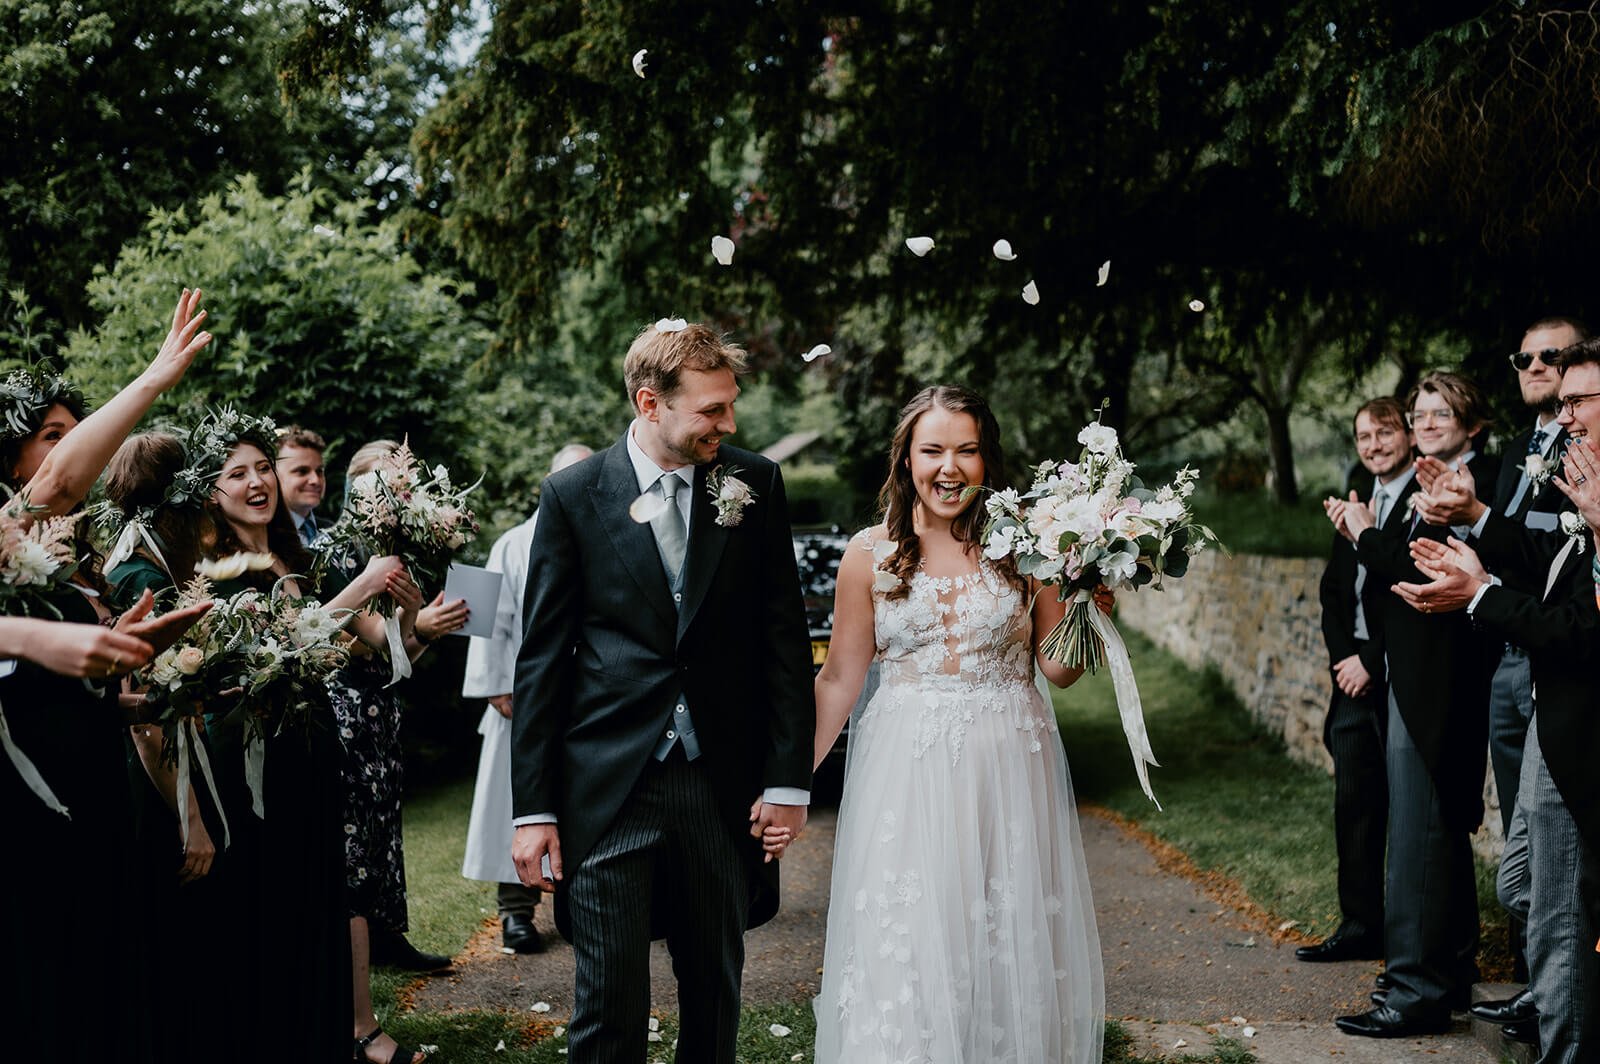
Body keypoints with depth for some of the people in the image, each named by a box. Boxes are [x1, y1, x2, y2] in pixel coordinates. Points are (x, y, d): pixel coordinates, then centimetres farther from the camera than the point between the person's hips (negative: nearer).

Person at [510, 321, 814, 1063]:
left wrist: (789, 779, -1)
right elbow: (540, 660, 0)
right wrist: (532, 808, -3)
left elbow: (785, 638, 4)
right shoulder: (574, 495, -1)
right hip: (609, 786, -2)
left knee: (715, 994, 14)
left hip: (723, 786, 2)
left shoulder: (755, 484, 3)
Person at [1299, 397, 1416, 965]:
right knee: (1354, 805, 8)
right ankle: (1361, 925, 16)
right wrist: (1344, 657, 1)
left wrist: (1372, 661, -14)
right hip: (1356, 679, 7)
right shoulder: (1355, 505, 16)